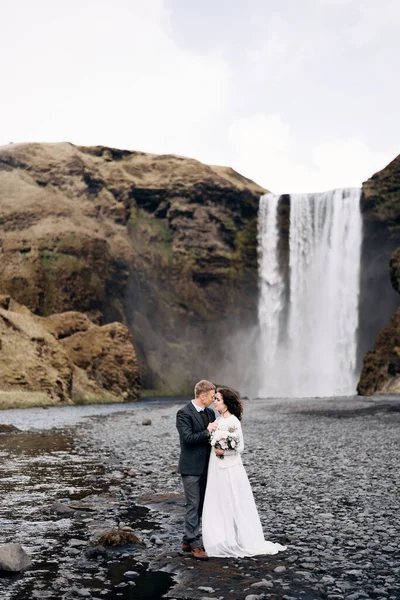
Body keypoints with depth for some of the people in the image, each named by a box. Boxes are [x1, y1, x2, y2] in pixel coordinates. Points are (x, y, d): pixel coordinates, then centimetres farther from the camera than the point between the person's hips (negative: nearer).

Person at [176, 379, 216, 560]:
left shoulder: (210, 412, 10)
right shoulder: (184, 413, -13)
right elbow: (187, 438, -21)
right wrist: (207, 432, -16)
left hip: (205, 466, 8)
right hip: (191, 467, -8)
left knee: (200, 505, 12)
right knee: (193, 506, -4)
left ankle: (188, 541, 23)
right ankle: (195, 544, 2)